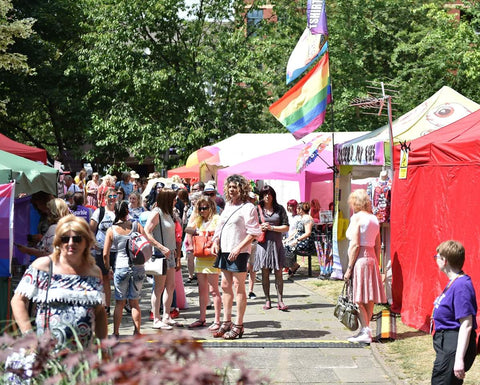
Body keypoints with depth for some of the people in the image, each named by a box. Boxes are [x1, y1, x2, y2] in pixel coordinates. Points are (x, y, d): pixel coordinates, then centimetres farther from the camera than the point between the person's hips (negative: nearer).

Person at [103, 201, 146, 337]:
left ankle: (115, 333, 13)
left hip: (121, 268, -1)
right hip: (138, 267, 1)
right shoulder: (136, 226, -1)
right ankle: (137, 332, 8)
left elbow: (105, 254, -3)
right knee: (134, 302, 10)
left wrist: (108, 269, 10)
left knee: (119, 302, 11)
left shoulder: (111, 230, -2)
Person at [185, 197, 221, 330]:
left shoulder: (216, 219, -3)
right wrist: (197, 231, -12)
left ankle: (217, 320, -2)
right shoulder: (199, 220, 17)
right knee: (202, 289, 11)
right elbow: (187, 229, 7)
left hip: (212, 258, -7)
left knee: (213, 289, -5)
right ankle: (202, 319, 18)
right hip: (199, 258, 7)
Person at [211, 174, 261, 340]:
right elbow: (220, 226, 23)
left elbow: (253, 233, -13)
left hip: (238, 253, -8)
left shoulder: (248, 207, -8)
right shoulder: (228, 206, 16)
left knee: (239, 287, -3)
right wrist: (215, 241, 6)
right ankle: (226, 322, 19)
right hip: (224, 251, 8)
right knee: (226, 286, 11)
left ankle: (238, 326, 1)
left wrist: (239, 248, -20)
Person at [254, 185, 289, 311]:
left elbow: (286, 227, 2)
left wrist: (271, 227, -8)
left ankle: (280, 300, -1)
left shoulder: (279, 209, 6)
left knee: (278, 272, -2)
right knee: (265, 273, 3)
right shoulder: (258, 209, 5)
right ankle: (267, 300, 10)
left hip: (276, 243, 0)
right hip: (263, 244, 0)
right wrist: (260, 228, -10)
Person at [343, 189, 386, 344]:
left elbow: (355, 245, -15)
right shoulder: (374, 218, 12)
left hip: (360, 259, -8)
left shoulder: (357, 217, -9)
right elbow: (377, 245, 13)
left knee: (358, 299, -3)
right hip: (372, 258, 8)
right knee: (369, 298, 10)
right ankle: (365, 330, 16)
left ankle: (365, 332, -6)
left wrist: (349, 268, -12)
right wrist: (376, 264, 19)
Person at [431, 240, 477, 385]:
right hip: (446, 345, 11)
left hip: (455, 347, -11)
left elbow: (466, 325, -24)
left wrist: (459, 358, -26)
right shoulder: (453, 282, 11)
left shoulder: (461, 286, -20)